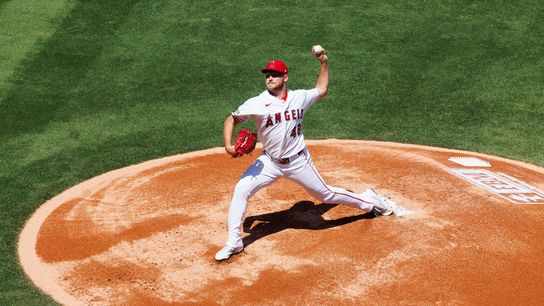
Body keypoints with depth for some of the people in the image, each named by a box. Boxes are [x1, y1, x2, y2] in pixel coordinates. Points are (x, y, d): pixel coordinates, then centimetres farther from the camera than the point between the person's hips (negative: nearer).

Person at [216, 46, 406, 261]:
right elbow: (232, 120, -6)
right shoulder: (257, 103, -13)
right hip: (270, 162, 0)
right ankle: (234, 242, -6)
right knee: (241, 189, -16)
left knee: (325, 194, 11)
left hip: (298, 161, 0)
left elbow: (321, 90, 15)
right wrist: (228, 145, -22)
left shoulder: (299, 98, -6)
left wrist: (324, 63, 7)